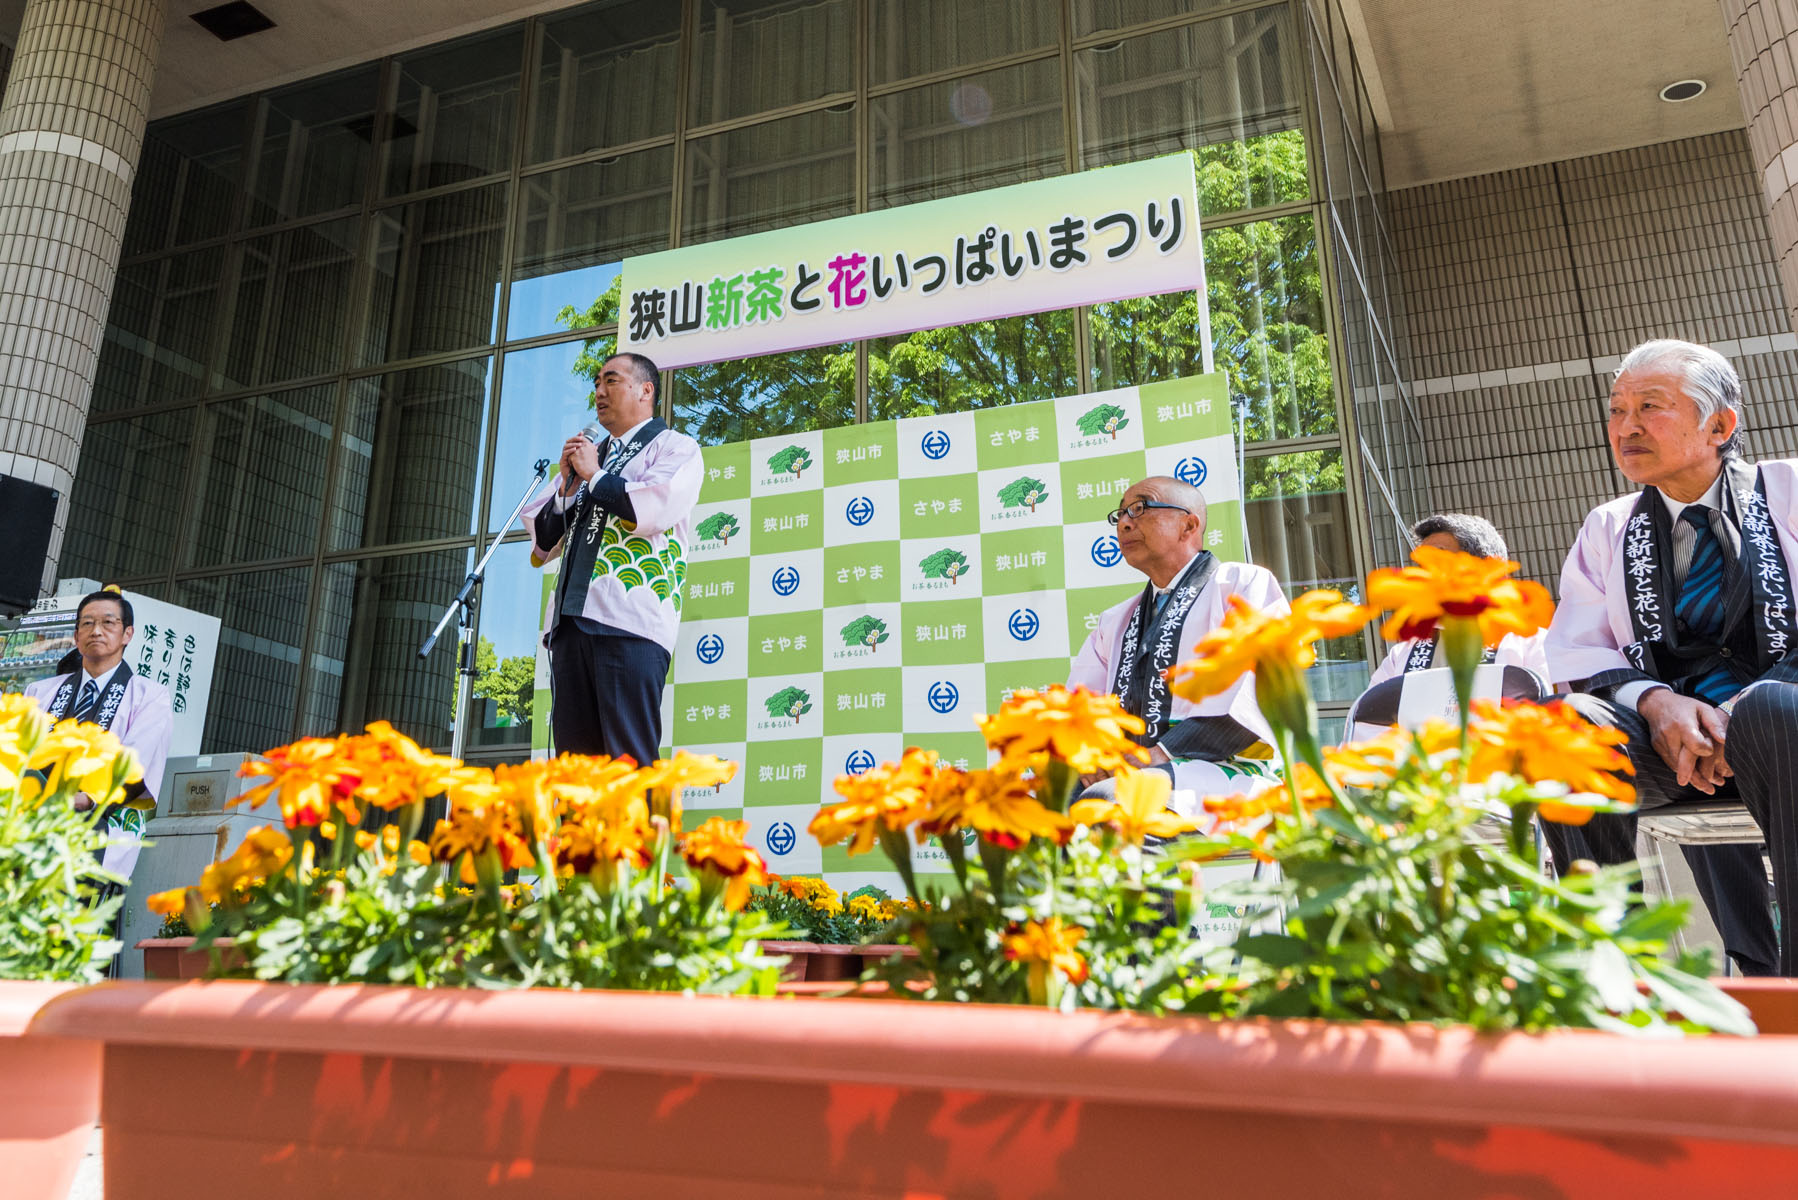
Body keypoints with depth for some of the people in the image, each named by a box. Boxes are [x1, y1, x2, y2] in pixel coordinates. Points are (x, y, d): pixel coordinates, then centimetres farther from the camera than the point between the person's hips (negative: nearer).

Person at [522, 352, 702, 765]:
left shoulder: (675, 447, 9)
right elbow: (543, 545, 24)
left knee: (629, 757, -11)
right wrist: (568, 486, 9)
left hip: (630, 622, -6)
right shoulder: (589, 454, 27)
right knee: (574, 754, 4)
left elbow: (653, 510, -13)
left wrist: (595, 474, 0)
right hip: (571, 619, 7)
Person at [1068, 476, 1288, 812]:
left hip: (1221, 768, -5)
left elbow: (1259, 695, -8)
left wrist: (1162, 753, -19)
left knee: (1104, 799, -37)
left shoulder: (1246, 584, 9)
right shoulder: (1116, 621, 29)